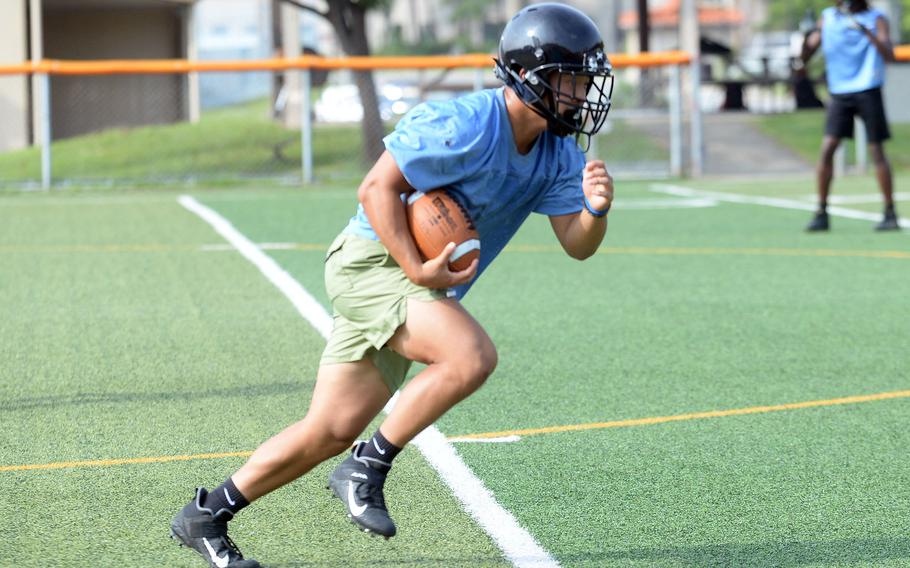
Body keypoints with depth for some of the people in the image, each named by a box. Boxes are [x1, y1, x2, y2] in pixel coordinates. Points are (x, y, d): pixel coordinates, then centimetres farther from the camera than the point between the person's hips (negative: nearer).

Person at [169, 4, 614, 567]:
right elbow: (377, 187, -20)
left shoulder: (559, 155, 3)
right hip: (372, 262, -8)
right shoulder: (467, 125, -21)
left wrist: (596, 209, -21)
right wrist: (416, 269, -26)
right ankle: (367, 470, -14)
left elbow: (577, 244, 1)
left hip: (419, 286, 8)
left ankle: (206, 516, 18)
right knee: (472, 356, -30)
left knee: (331, 433, 6)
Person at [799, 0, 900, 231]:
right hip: (839, 93, 2)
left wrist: (866, 31, -26)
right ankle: (821, 214, -3)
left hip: (868, 91, -2)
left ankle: (890, 214, 5)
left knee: (877, 152, -3)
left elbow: (889, 55, -13)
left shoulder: (876, 19, -1)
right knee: (827, 149, -8)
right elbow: (809, 49, 9)